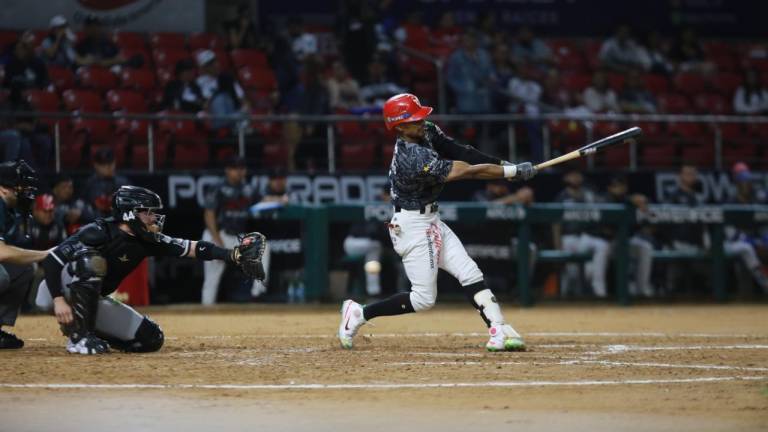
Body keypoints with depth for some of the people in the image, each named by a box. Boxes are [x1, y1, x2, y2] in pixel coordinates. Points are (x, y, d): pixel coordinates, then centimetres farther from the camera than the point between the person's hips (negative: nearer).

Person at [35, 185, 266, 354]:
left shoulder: (146, 242, -5)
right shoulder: (99, 233, -26)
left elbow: (192, 248, -11)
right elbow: (51, 260, -28)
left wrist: (234, 255, -22)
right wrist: (59, 301, -36)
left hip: (92, 301, 7)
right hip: (54, 291, -7)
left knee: (150, 339, -6)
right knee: (92, 261, -37)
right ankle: (78, 335, -27)